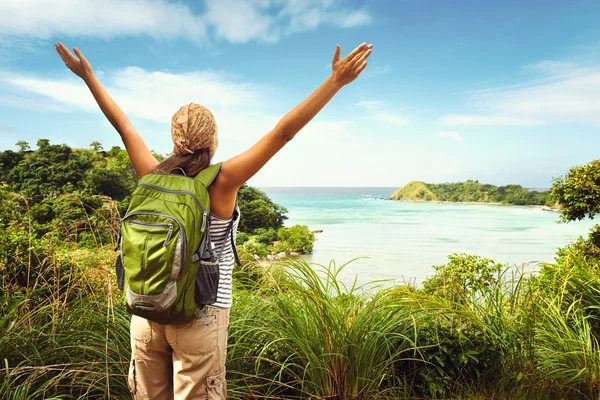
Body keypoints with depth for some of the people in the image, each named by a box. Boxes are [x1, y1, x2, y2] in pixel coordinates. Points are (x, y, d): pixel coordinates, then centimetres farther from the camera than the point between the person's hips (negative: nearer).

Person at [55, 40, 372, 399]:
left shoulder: (153, 177, -6)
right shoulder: (221, 183, -17)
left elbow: (122, 124, 7)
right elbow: (282, 133, -20)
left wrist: (88, 76, 21)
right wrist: (335, 82, -19)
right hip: (200, 316, -4)